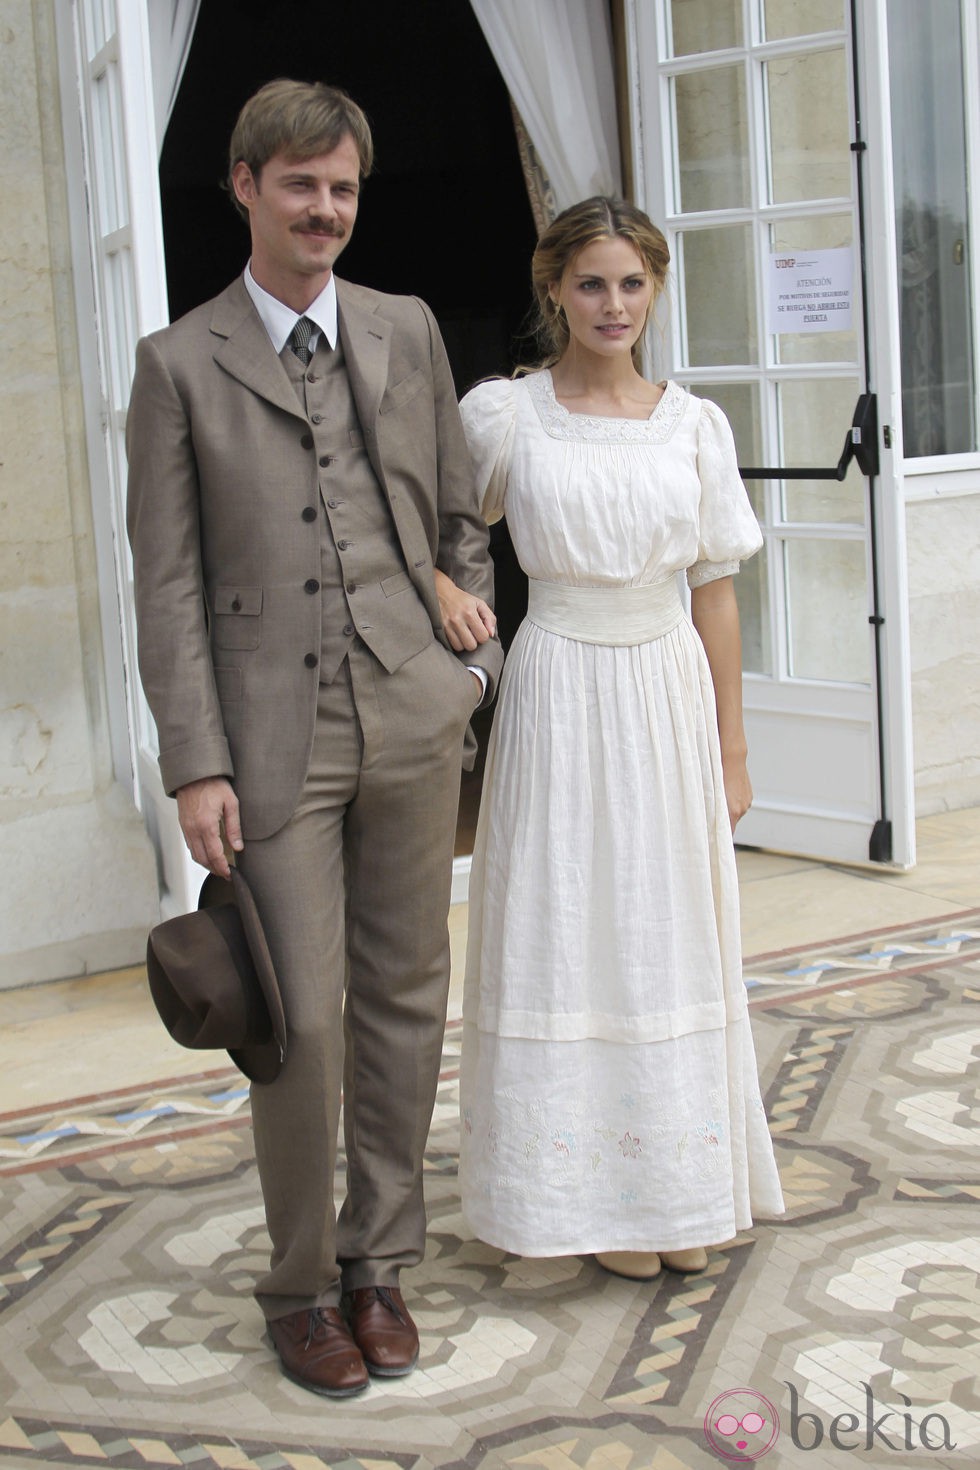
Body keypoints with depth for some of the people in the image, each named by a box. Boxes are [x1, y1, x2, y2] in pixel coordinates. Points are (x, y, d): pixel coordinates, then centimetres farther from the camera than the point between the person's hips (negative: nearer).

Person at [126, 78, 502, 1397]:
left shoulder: (408, 332, 10)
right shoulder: (180, 363, 1)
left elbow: (459, 518, 17)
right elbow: (169, 581, -2)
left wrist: (479, 660, 7)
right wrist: (196, 764, -8)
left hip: (412, 718, 3)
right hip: (276, 733, -3)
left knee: (404, 996, 9)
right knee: (303, 1018, -3)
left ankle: (380, 1262, 24)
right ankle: (303, 1284, 16)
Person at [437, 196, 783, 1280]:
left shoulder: (694, 425, 3)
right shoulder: (504, 415, -4)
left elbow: (715, 591, 6)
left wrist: (731, 749, 6)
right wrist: (443, 590, -16)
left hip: (671, 695, 3)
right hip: (560, 693, -2)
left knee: (674, 935, 9)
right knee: (569, 934, 3)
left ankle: (681, 1188, 23)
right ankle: (598, 1194, 15)